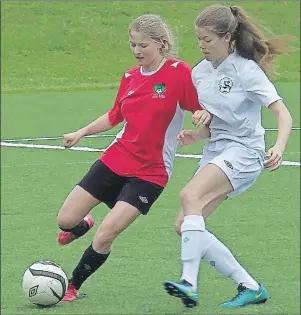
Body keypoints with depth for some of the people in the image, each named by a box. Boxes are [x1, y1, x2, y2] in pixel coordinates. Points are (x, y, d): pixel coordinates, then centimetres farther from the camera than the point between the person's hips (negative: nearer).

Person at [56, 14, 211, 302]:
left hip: (150, 173, -5)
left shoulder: (178, 73, -12)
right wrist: (81, 133, 13)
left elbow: (205, 110, -11)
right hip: (116, 160, 5)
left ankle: (73, 286, 8)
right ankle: (84, 225, 42)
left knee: (105, 235, -15)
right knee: (65, 221, 5)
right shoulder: (130, 78, 5)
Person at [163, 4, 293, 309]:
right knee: (184, 226, 0)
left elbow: (283, 114, -18)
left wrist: (278, 147, -37)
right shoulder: (199, 72, 8)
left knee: (190, 195, -30)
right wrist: (194, 135, -2)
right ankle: (250, 287, 5)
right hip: (215, 151, 8)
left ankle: (190, 284, -34)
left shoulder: (246, 70, -13)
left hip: (243, 151, -8)